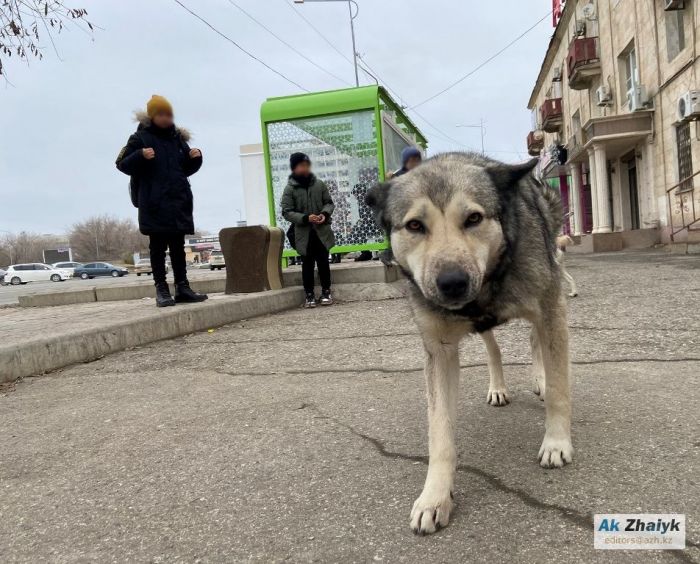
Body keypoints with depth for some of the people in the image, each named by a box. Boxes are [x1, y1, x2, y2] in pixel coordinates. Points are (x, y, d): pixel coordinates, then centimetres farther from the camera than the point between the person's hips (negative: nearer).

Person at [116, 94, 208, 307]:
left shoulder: (177, 138, 14)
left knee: (178, 246, 8)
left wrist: (195, 158, 2)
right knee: (158, 246, -1)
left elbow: (186, 168, 23)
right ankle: (161, 289, 1)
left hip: (178, 201, 5)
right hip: (154, 204, -5)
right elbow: (122, 164, -5)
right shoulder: (141, 138, 0)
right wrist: (140, 156, -23)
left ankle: (182, 287, 12)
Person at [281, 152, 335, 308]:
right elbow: (286, 212, -7)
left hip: (322, 231, 2)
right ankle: (309, 295, 14)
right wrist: (305, 218, -19)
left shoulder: (319, 184, 3)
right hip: (303, 233, -2)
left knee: (323, 262, 7)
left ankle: (326, 292, 20)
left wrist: (325, 213, -12)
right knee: (307, 264, 5)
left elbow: (329, 202, 10)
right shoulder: (290, 189, -5)